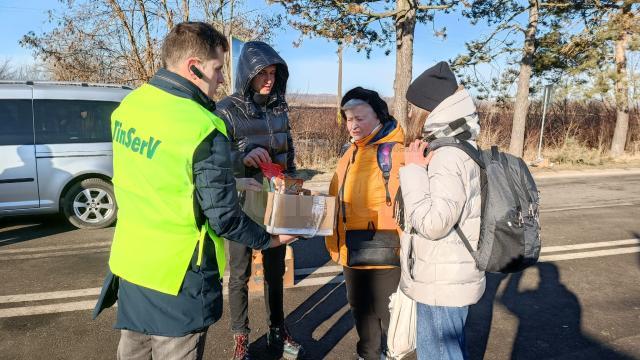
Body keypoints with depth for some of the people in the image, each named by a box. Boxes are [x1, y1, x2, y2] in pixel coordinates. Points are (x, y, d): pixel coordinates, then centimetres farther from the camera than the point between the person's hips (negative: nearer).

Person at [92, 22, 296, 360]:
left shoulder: (129, 104, -2)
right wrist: (269, 240, -4)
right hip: (177, 277, -7)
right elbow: (224, 219, -20)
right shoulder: (203, 130, -25)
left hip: (128, 264, 7)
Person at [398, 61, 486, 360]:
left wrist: (413, 170, -22)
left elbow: (432, 223, -28)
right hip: (450, 278, 10)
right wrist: (417, 169, 6)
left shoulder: (448, 157, -23)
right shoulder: (458, 147, 7)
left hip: (442, 285, -10)